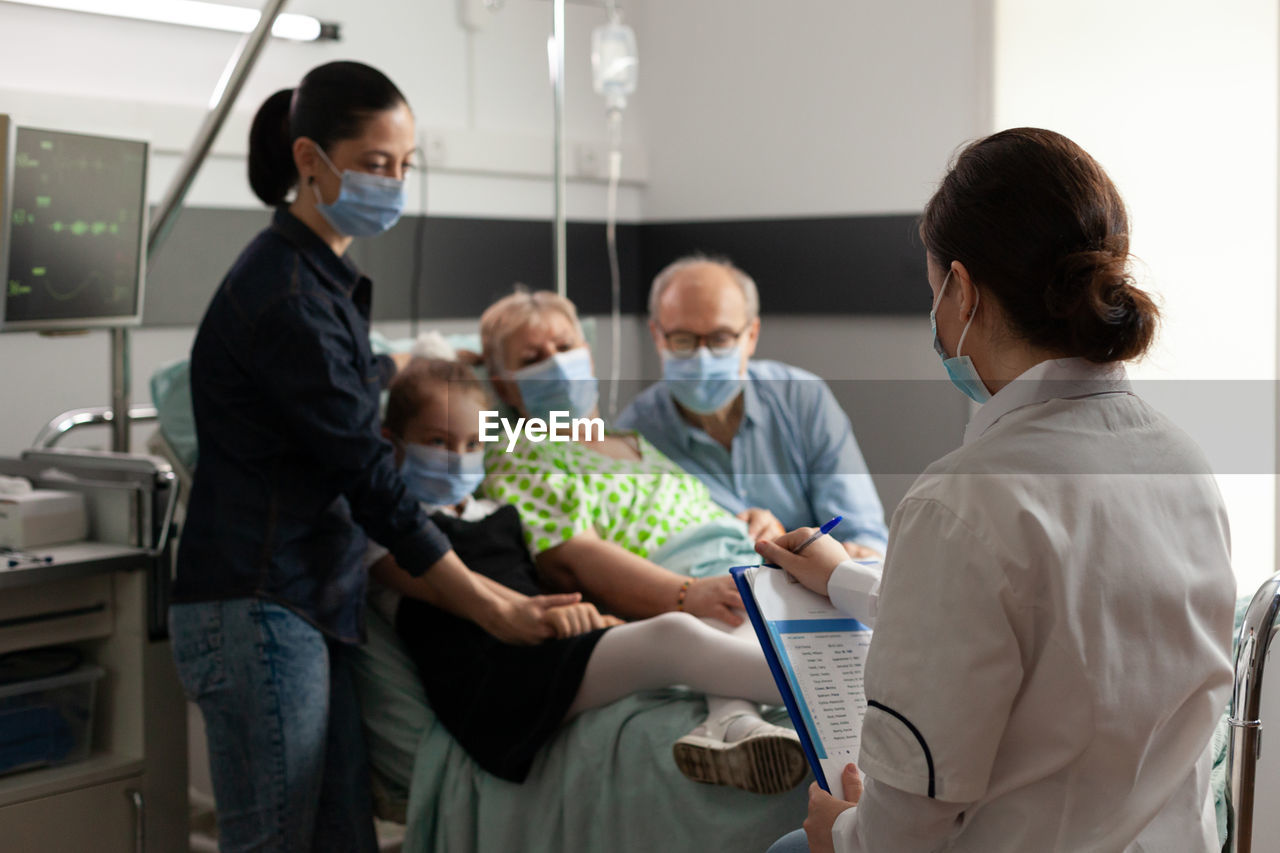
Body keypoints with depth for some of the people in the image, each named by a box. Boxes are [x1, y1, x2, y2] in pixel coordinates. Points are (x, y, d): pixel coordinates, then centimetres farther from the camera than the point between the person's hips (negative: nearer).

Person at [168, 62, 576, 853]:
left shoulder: (325, 276, 14)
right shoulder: (282, 292, -15)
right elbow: (366, 475, -17)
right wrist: (494, 609, -14)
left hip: (312, 602, 9)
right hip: (258, 609, -9)